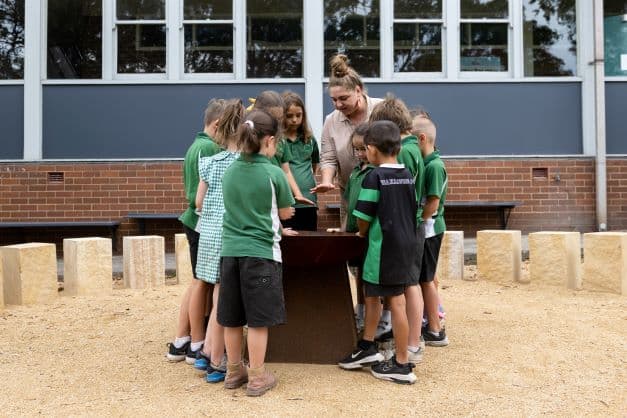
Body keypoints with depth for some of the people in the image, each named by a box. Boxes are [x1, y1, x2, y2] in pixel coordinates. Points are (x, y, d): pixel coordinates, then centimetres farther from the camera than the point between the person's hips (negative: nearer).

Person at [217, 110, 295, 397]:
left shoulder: (229, 173, 6)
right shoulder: (274, 174, -9)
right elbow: (286, 214, 3)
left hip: (230, 251, 5)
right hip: (261, 252, -5)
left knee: (232, 318, 13)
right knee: (258, 319, 4)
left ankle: (234, 371, 28)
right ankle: (257, 377, 12)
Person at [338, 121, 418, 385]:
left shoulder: (375, 177, -13)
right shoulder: (408, 175, 8)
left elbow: (364, 217, -11)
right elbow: (412, 211, 13)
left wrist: (362, 233, 11)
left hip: (385, 246, -8)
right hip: (406, 244, 8)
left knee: (396, 301, 0)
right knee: (372, 293, 19)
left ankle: (401, 365, 10)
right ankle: (368, 347, 30)